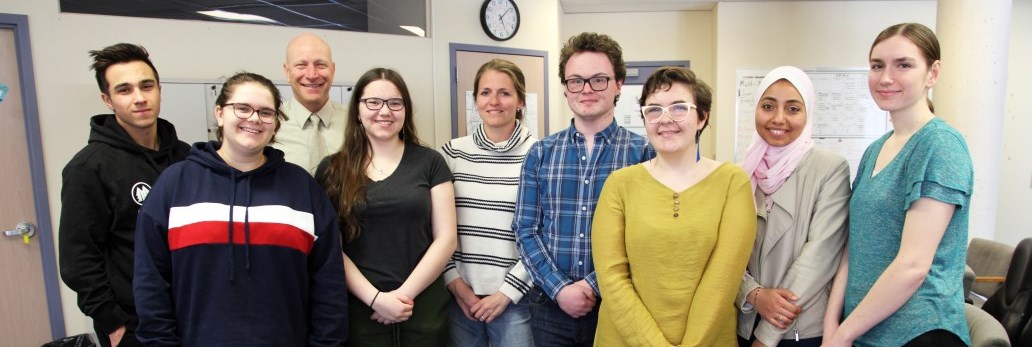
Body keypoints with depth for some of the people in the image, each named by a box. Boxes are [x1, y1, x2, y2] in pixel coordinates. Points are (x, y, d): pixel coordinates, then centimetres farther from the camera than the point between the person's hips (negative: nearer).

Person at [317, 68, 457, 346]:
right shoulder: (332, 169, 3)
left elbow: (446, 239, -1)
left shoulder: (430, 162, 2)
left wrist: (405, 293, -10)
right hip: (360, 309, 0)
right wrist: (375, 298, -11)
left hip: (424, 309, 0)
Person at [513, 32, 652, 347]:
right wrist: (560, 288, -11)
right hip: (550, 304, 2)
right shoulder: (540, 153, 3)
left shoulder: (643, 152, -3)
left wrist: (594, 284, -14)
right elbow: (526, 229, 0)